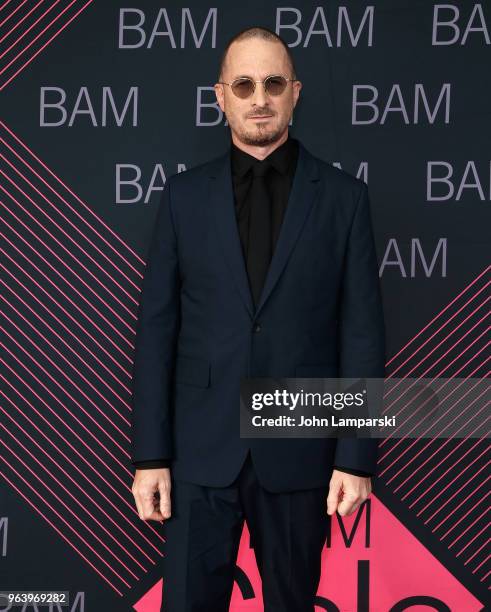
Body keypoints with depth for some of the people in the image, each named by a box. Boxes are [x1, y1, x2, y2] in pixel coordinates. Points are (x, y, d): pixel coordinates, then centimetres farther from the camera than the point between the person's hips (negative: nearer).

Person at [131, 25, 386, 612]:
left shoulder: (343, 195, 1)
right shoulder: (184, 195, 4)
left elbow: (362, 332, -1)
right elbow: (157, 328, 2)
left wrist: (356, 456, -5)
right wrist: (149, 454, -2)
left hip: (300, 451, 0)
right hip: (201, 449, 1)